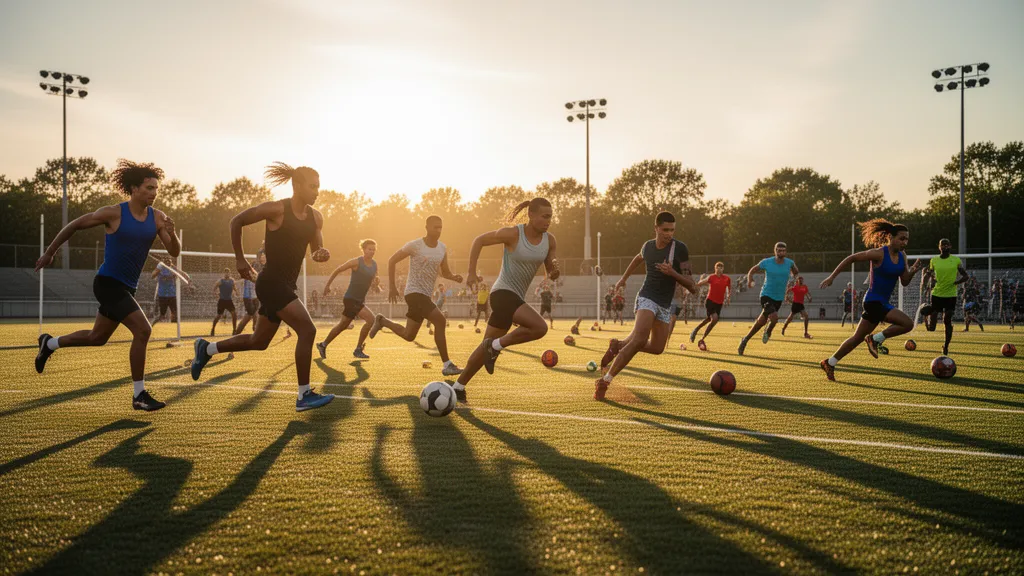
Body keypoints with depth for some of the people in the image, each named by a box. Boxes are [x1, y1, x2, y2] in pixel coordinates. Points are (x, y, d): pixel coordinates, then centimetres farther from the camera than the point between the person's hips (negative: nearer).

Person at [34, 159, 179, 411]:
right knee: (143, 330, -19)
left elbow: (174, 253, -4)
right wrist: (49, 253, 6)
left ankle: (49, 343, 47)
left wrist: (171, 233, -25)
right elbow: (74, 225, -1)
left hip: (126, 287, 7)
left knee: (97, 337, 22)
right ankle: (139, 396, -11)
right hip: (108, 283, -7)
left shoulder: (157, 218, -1)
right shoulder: (113, 213, -14)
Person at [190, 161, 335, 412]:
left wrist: (321, 254, -14)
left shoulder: (315, 217, 5)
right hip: (271, 282, -8)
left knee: (259, 342, 19)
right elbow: (236, 221, -5)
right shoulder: (276, 209, -14)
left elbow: (315, 251, 11)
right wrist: (240, 259, -5)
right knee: (307, 330, -18)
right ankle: (304, 396, -11)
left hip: (286, 285, 8)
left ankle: (207, 349, 38)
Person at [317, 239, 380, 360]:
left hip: (360, 300, 8)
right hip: (350, 299, -8)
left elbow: (375, 288, 13)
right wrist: (327, 285, -2)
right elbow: (337, 270, -5)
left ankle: (323, 345, 35)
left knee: (343, 325, 18)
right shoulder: (356, 262, -13)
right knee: (370, 319, -20)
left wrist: (376, 284, -10)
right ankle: (358, 349, -10)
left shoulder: (374, 265, 7)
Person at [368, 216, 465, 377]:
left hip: (425, 295, 8)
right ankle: (447, 365, -17)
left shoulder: (442, 248, 6)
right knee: (440, 321, -22)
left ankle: (382, 321, 37)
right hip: (414, 293, -8)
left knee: (408, 335, 13)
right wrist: (392, 286, -7)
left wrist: (454, 277, -10)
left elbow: (445, 272, 14)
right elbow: (392, 260, -4)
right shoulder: (415, 245, -12)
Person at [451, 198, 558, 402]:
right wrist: (472, 272, -7)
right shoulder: (513, 233, -15)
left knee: (487, 346, 13)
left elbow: (551, 276, 10)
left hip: (516, 297, 7)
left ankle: (459, 386, 24)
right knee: (540, 327, -25)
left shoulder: (550, 240, 3)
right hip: (503, 293, -7)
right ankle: (496, 346, -7)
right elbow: (479, 240, -4)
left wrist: (555, 269, -15)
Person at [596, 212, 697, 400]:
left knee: (657, 348, 5)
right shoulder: (648, 246, -2)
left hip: (665, 305, 3)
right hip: (647, 298, -3)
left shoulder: (680, 249, -10)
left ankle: (618, 346, 29)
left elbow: (692, 286, -11)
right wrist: (624, 278, 31)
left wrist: (672, 273, -26)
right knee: (640, 340, -25)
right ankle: (605, 381, -22)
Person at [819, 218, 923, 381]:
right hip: (874, 301, -9)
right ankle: (875, 339, -2)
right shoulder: (879, 253, -17)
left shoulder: (902, 256, 7)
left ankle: (830, 363, 23)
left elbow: (904, 282, 11)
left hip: (882, 303, 9)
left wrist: (912, 271, -11)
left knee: (858, 338, 14)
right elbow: (851, 258, -13)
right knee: (908, 324, -18)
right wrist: (832, 277, -14)